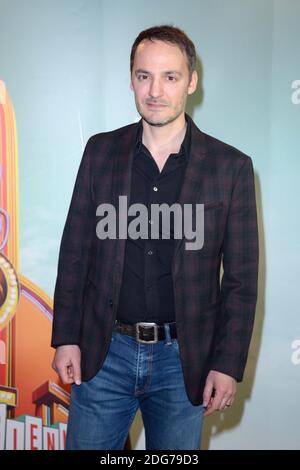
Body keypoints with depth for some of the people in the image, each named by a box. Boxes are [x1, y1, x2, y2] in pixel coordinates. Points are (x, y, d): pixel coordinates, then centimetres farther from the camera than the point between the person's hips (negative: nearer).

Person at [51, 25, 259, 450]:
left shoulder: (231, 167, -4)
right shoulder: (101, 151, 2)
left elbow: (241, 277, -2)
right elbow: (75, 252, 5)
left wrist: (228, 364, -6)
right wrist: (66, 338, 2)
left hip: (183, 358, -1)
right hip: (104, 351, 2)